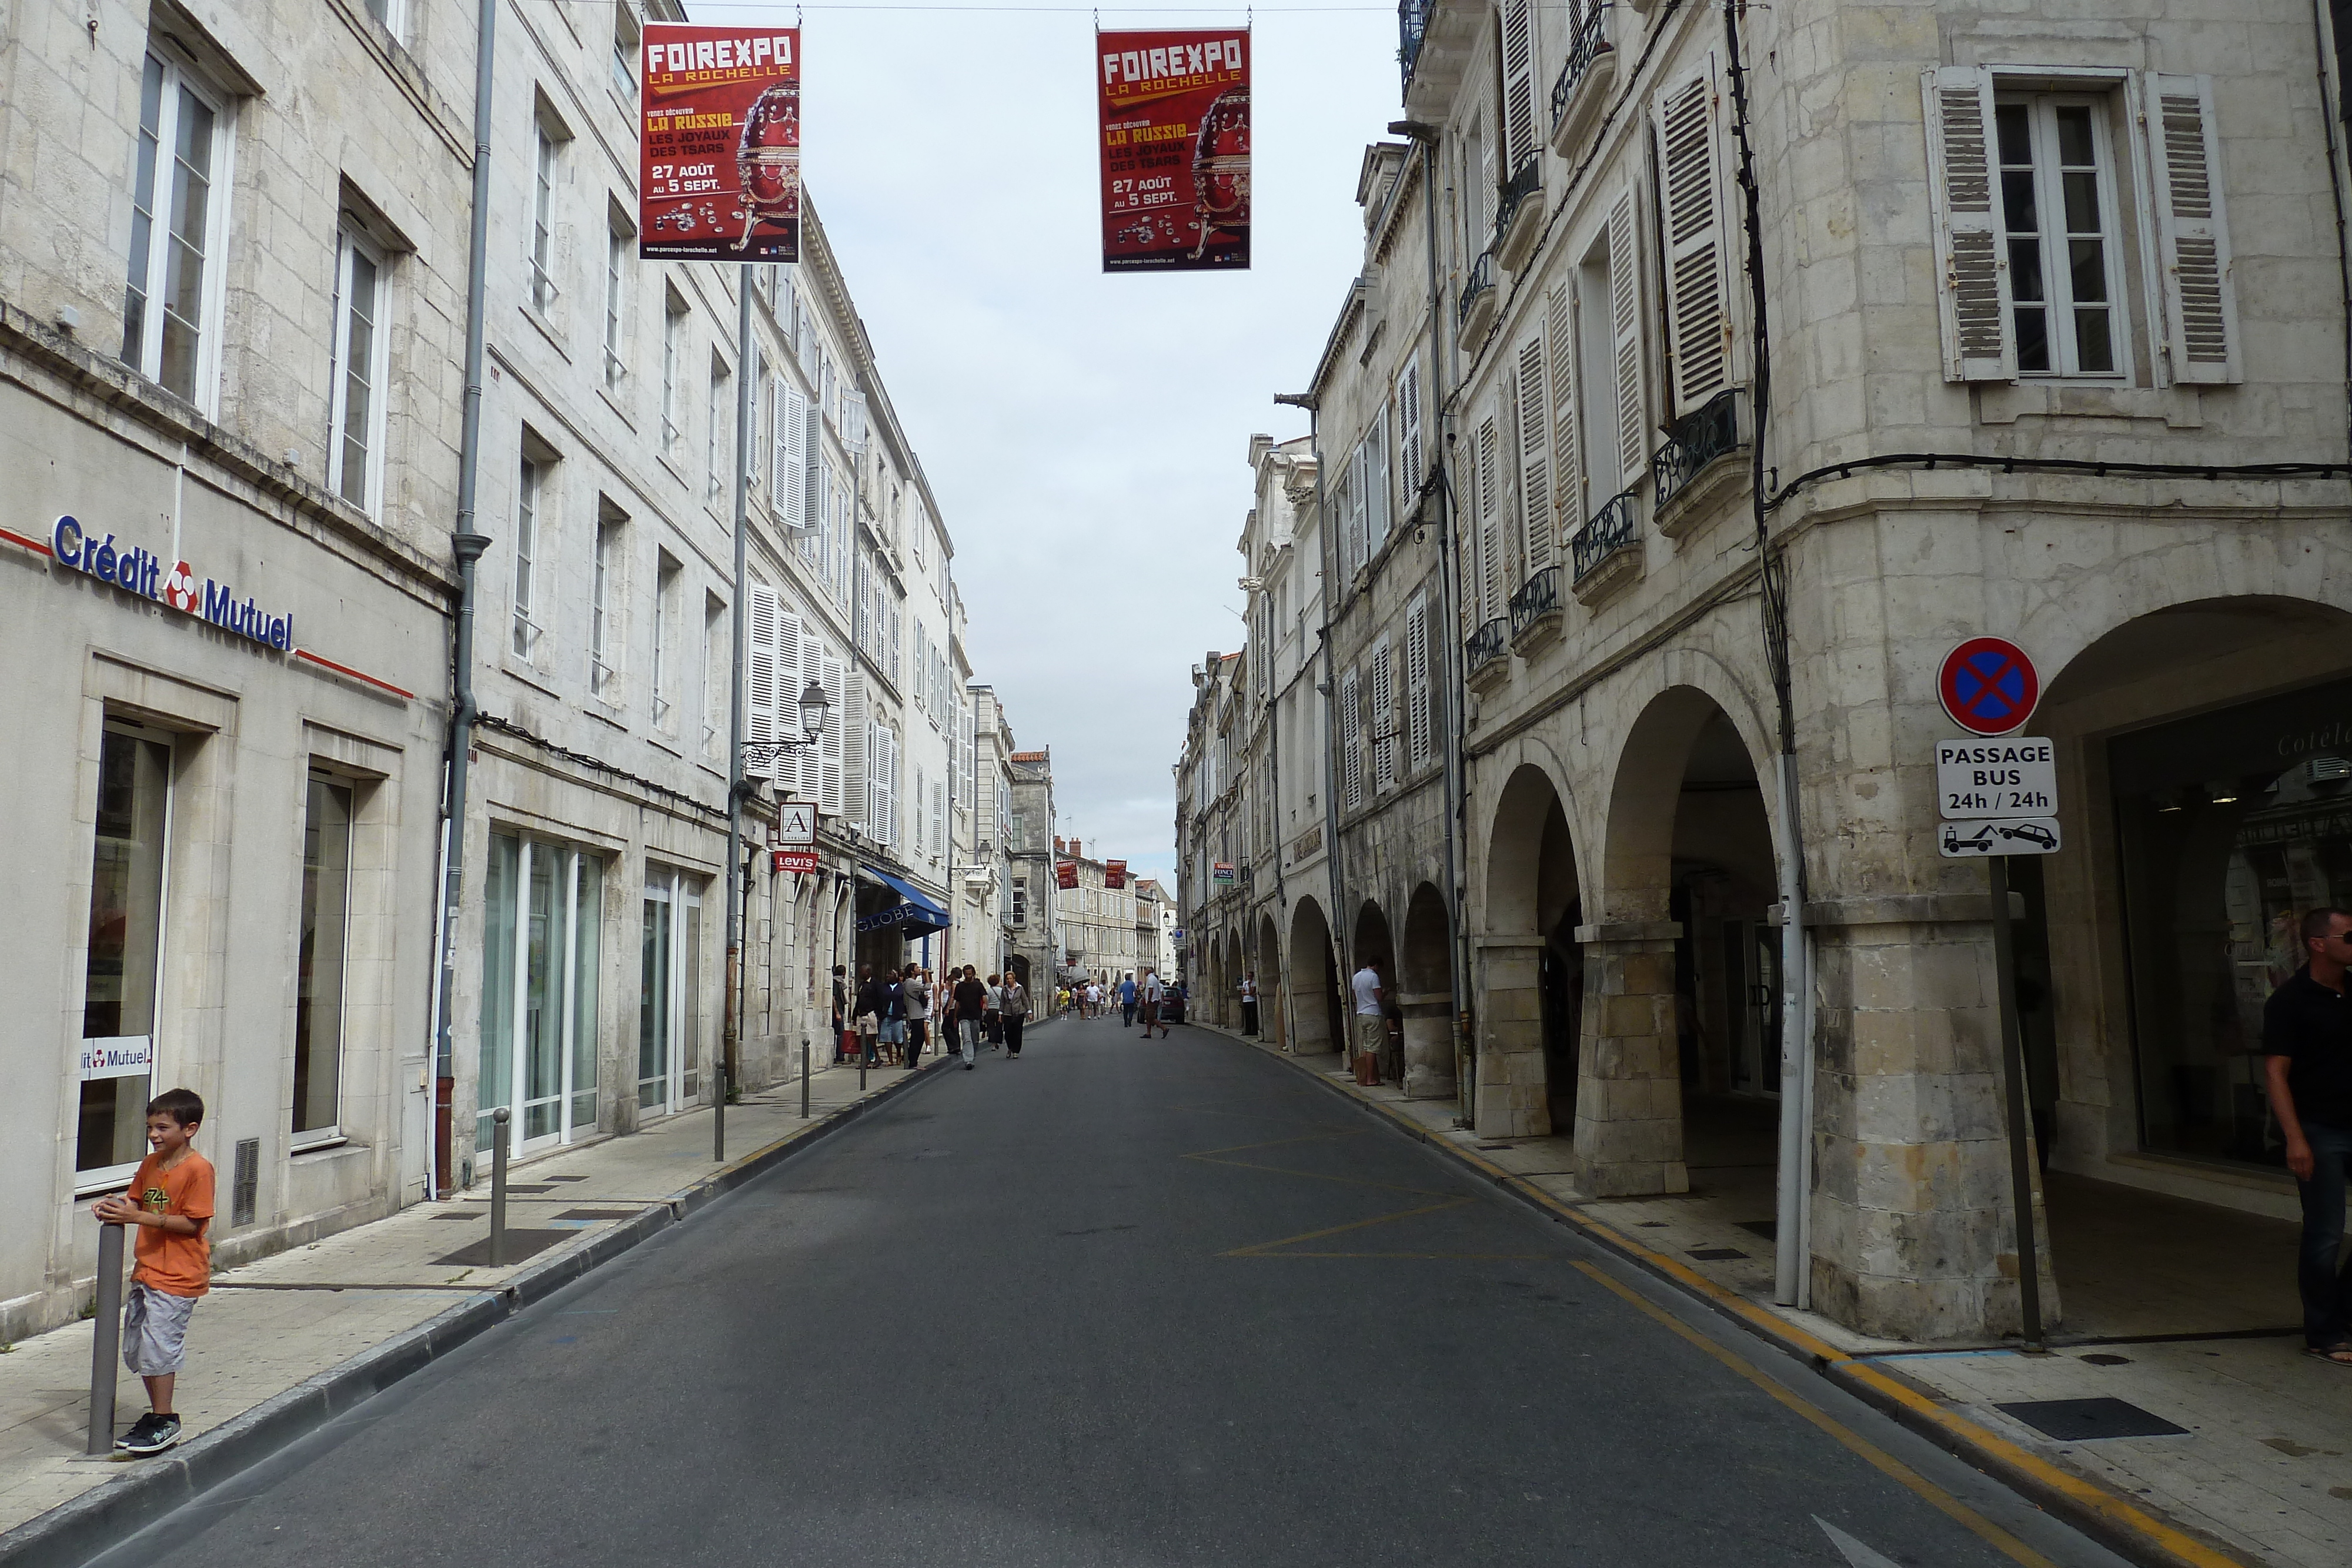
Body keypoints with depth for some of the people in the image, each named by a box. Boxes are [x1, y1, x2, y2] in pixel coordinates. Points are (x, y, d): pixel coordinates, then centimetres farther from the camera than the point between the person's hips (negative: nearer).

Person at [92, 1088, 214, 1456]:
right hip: (147, 1270, 9)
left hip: (178, 1276, -9)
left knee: (158, 1346, -5)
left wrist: (138, 1216, -23)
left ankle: (164, 1421, 8)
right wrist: (115, 1207, -5)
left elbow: (191, 1223, -19)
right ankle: (158, 1415, 27)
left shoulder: (197, 1169, -16)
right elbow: (138, 1202, 16)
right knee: (136, 1348, 14)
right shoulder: (150, 1164, 9)